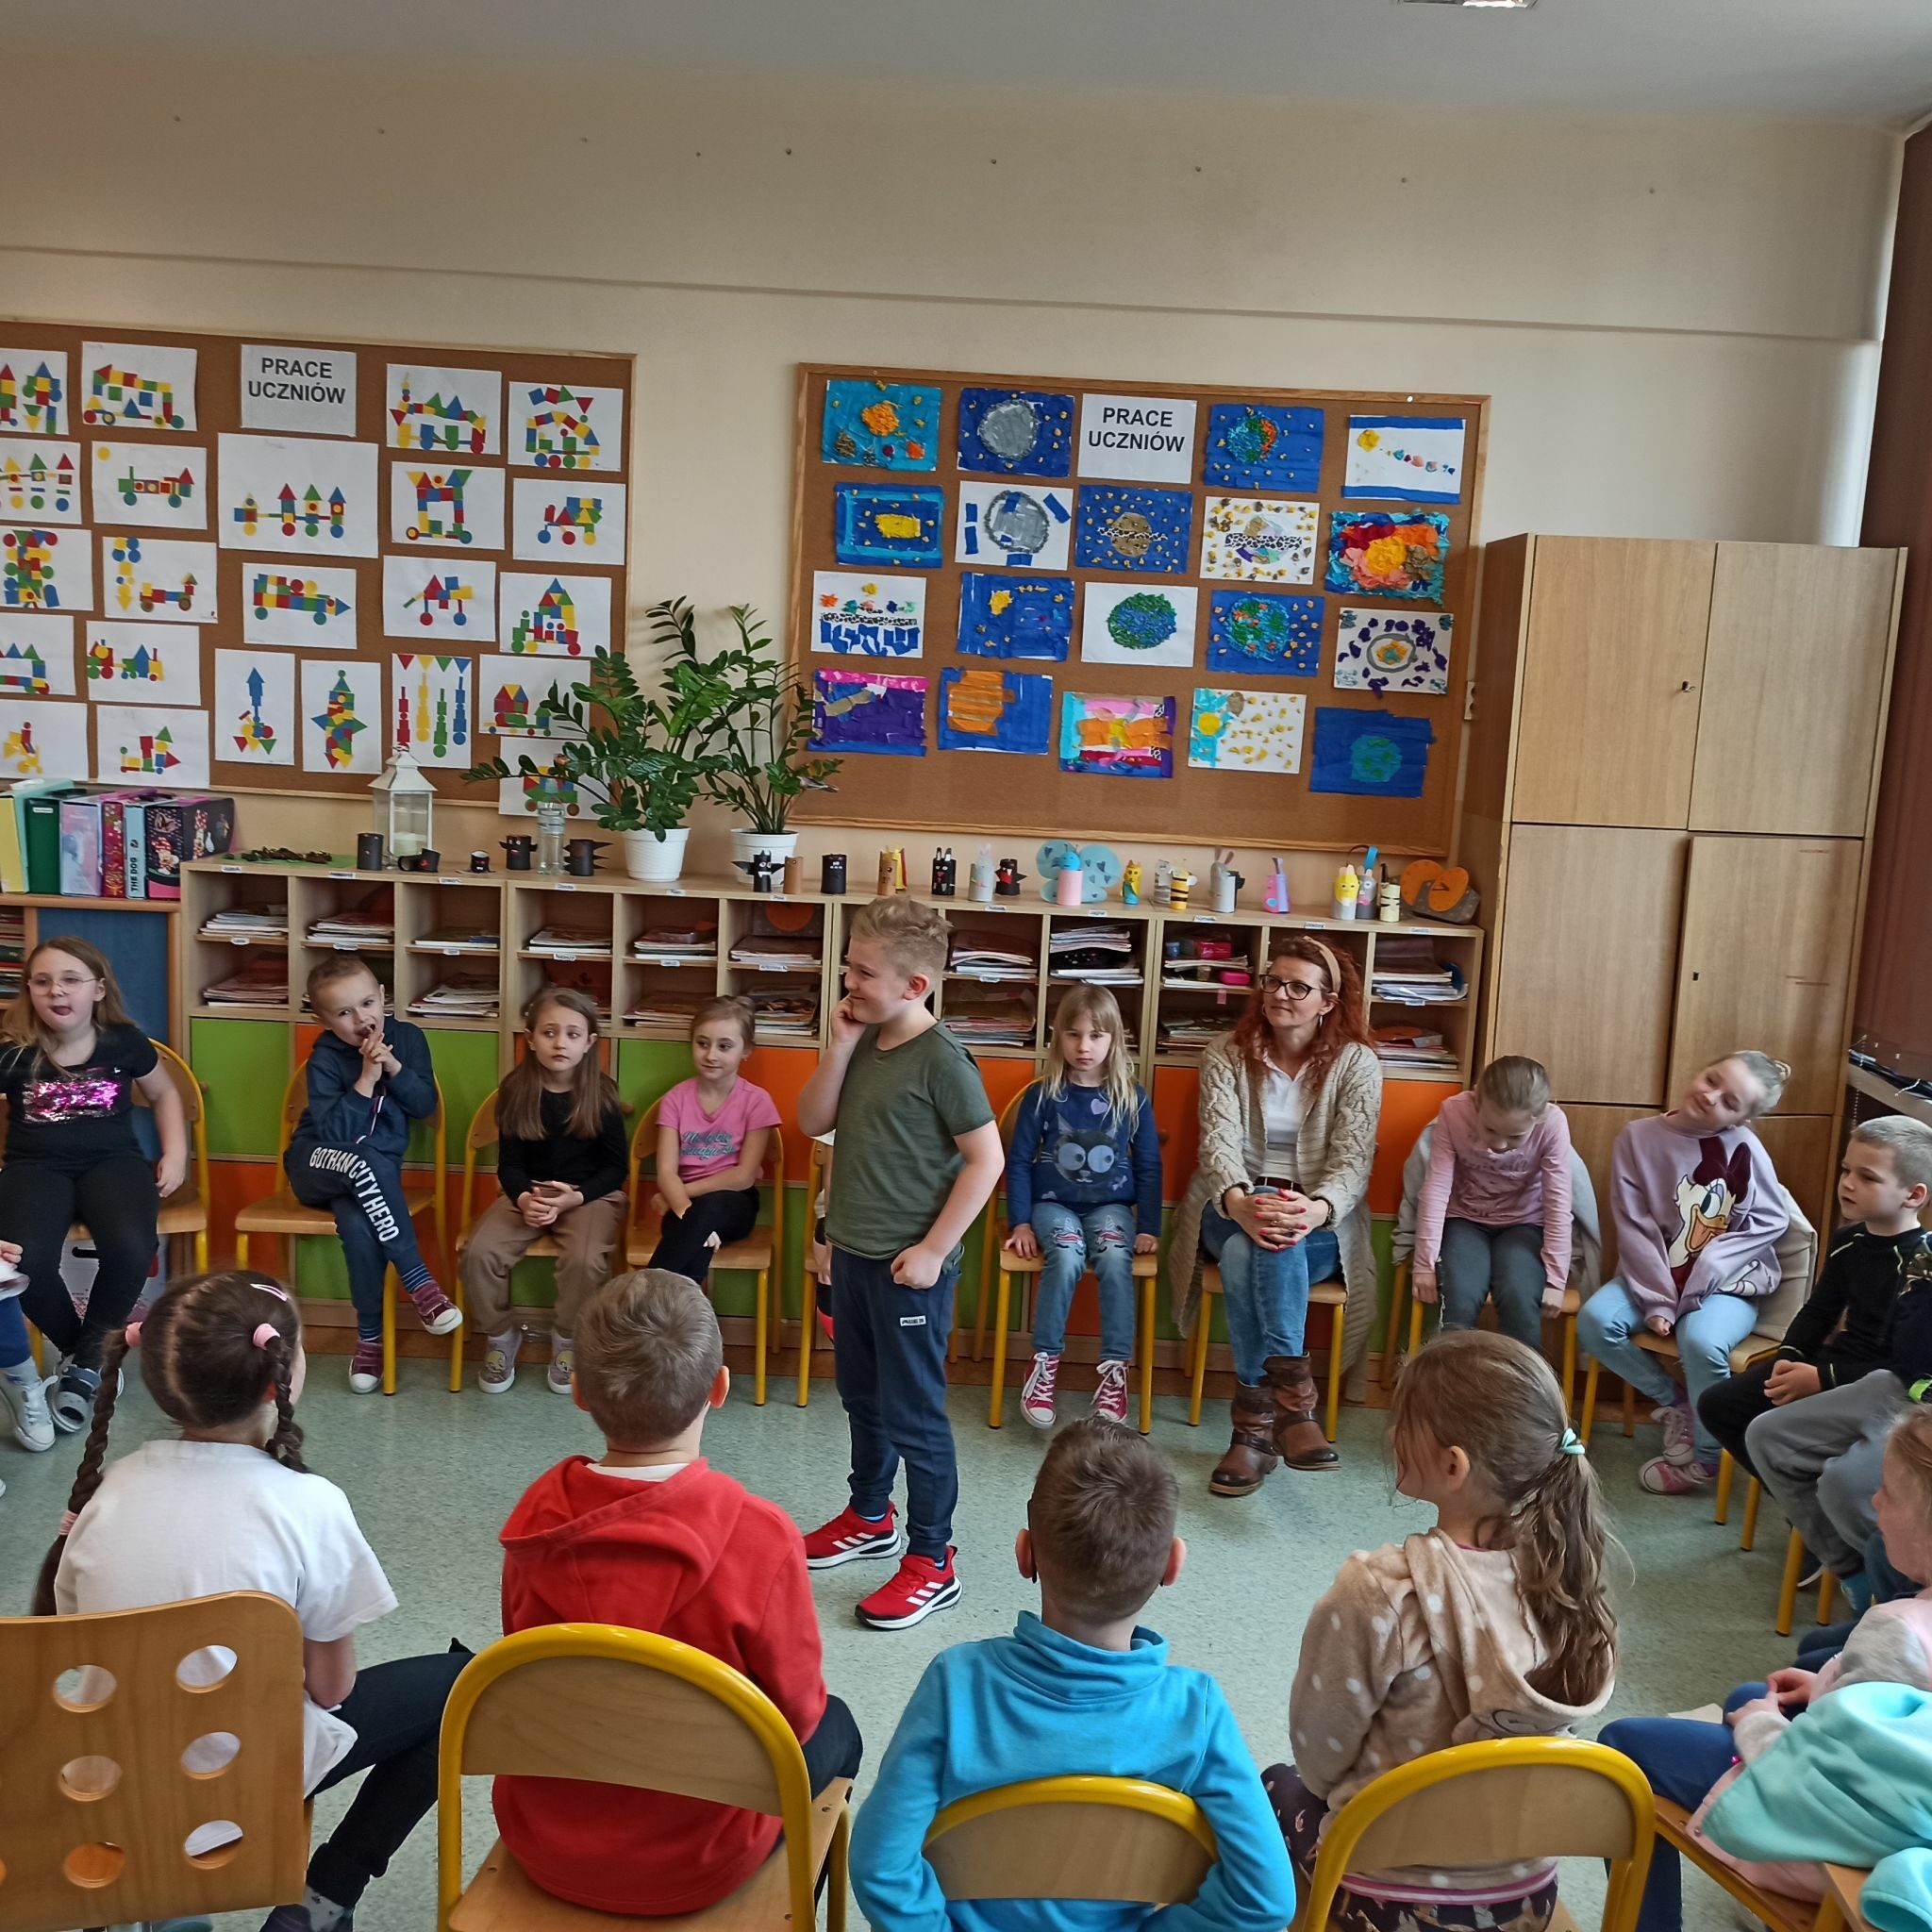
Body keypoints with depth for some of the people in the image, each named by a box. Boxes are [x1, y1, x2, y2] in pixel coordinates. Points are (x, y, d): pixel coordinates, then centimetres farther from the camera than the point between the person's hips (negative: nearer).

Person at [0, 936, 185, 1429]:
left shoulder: (123, 1041, 0)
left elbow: (163, 1093, 19)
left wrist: (175, 1153, 8)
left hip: (112, 1162, 1)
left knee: (131, 1249, -31)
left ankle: (87, 1358, -2)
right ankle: (78, 1350, 3)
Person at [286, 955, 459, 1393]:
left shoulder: (407, 1037, -2)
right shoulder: (325, 1059, -12)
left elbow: (425, 1105, -4)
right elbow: (334, 1133, -21)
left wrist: (394, 1067, -19)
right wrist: (366, 1079, -27)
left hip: (373, 1171, 2)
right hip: (317, 1165, -2)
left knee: (358, 1226, -34)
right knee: (368, 1160, -39)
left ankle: (370, 1337, -18)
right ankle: (418, 1282, -34)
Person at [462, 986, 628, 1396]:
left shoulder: (602, 1093, -8)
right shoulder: (515, 1090, -4)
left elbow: (616, 1166, -4)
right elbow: (509, 1163, 0)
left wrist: (574, 1197, -21)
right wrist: (524, 1198, -22)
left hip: (591, 1193, -2)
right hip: (528, 1193, 2)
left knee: (585, 1259, -31)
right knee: (478, 1252, -22)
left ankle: (567, 1341, -1)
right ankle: (500, 1336, 5)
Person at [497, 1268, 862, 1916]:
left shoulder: (535, 1516, -15)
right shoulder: (760, 1539, -27)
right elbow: (796, 1710, -13)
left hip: (544, 1844, 4)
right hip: (693, 1866, -4)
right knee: (834, 1728, 24)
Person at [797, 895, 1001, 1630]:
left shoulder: (940, 1059, -18)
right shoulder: (865, 1042, 4)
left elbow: (986, 1158, -18)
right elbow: (813, 1121, 3)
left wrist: (933, 1250, -18)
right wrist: (840, 1044, -9)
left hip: (909, 1266, -8)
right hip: (853, 1253, 8)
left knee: (912, 1413, 2)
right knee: (862, 1396, 22)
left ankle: (932, 1562, 16)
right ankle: (870, 1517, 42)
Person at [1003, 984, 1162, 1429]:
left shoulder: (1132, 1099, 1)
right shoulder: (1041, 1096, -2)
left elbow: (1148, 1167, 6)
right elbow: (1019, 1162, 2)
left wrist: (1148, 1226, 0)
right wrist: (1020, 1222, -5)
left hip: (1110, 1205, 1)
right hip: (1054, 1204, -1)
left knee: (1114, 1259, -31)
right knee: (1066, 1256, -32)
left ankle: (1114, 1371, -24)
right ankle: (1044, 1363, -19)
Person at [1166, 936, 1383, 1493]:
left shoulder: (1356, 1064, 0)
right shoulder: (1227, 1056, 3)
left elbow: (1354, 1159, -10)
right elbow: (1219, 1142, -11)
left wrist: (1315, 1208, -34)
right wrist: (1238, 1202, -35)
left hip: (1320, 1222, -1)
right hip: (1234, 1208, 1)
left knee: (1278, 1243, -36)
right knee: (1248, 1244, -36)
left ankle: (1256, 1423, -41)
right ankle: (1291, 1397, -37)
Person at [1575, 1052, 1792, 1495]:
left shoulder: (1743, 1147, -12)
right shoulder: (1638, 1138, -7)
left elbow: (1770, 1222, -9)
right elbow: (1634, 1227, -7)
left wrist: (1700, 1274, -18)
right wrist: (1656, 1299, -16)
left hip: (1727, 1282, -3)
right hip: (1657, 1276, 3)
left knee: (1701, 1342, -31)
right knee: (1595, 1321, -20)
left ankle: (1705, 1459, -5)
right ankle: (1673, 1402, 6)